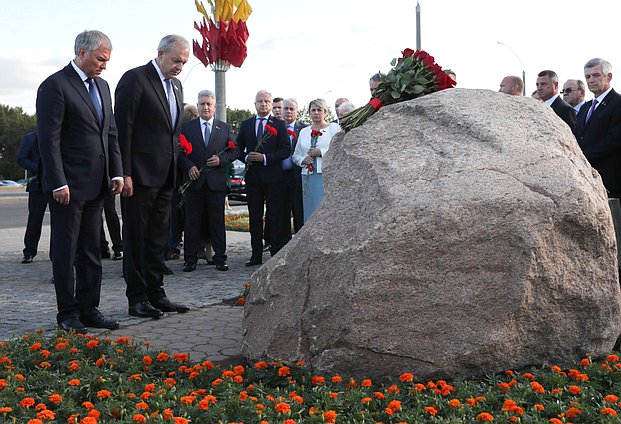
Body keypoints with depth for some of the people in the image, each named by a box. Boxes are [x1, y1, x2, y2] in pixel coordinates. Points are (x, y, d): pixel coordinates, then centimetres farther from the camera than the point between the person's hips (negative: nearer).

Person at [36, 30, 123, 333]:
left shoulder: (102, 86, 15)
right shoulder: (55, 86, -9)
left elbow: (111, 134, 17)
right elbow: (48, 139, -14)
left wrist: (116, 173, 8)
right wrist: (58, 183, -18)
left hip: (96, 184, 8)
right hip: (68, 185, -7)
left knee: (91, 251, 12)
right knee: (65, 251, 3)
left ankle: (89, 309, 21)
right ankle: (67, 314, 12)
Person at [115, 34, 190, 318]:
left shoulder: (175, 85, 15)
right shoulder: (135, 79, -9)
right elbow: (123, 128, -14)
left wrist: (175, 170, 13)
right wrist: (124, 174, -18)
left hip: (165, 175, 8)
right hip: (140, 174, -8)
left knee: (158, 237, 12)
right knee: (136, 237, 1)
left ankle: (155, 294, 21)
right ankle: (137, 298, 8)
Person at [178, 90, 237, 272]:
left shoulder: (225, 128, 10)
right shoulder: (186, 127, 8)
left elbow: (234, 151, 9)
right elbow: (179, 151, 5)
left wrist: (221, 160, -8)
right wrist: (189, 166, -11)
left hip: (216, 181, 0)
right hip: (194, 180, 0)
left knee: (217, 221, 4)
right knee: (192, 222, 4)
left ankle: (220, 258, 10)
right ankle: (190, 259, 10)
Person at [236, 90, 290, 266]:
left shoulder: (279, 124, 3)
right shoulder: (246, 124, 13)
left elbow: (286, 149, -5)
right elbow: (238, 148, 15)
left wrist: (265, 157, -14)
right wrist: (246, 157, -6)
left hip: (273, 176, -3)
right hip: (253, 176, 3)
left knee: (276, 218, -3)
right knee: (255, 217, 7)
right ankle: (256, 255, 12)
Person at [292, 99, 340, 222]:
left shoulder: (334, 128, 6)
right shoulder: (304, 131, 20)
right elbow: (296, 155, 21)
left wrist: (321, 152, -11)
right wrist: (303, 160, 0)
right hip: (308, 176, 4)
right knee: (310, 210, 1)